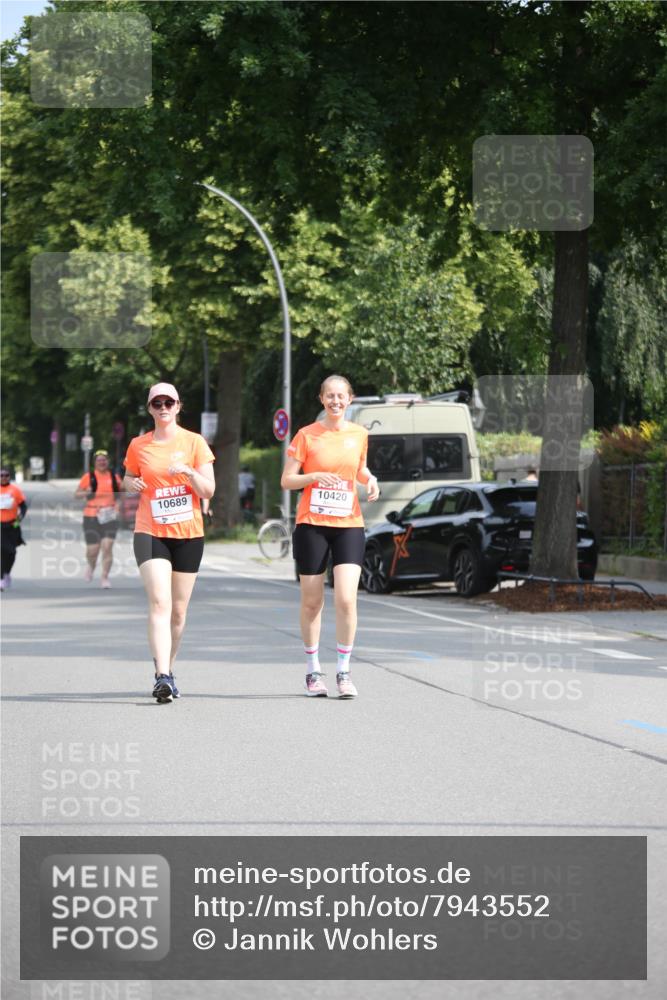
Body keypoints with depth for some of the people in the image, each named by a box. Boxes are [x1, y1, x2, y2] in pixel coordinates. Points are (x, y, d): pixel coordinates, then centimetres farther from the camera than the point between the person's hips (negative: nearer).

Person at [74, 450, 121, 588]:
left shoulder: (114, 477, 8)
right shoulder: (88, 477, 2)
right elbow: (77, 494, 6)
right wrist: (86, 494, -14)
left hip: (109, 516, 1)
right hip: (91, 517, -1)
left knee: (107, 546, -12)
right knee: (92, 549, -1)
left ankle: (105, 578, -7)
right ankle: (91, 565, 35)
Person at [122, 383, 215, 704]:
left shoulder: (194, 442, 2)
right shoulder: (138, 446, 5)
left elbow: (208, 490, 0)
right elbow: (128, 478, 21)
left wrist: (188, 472, -19)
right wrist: (131, 484, -3)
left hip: (188, 534, 1)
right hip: (150, 533, -1)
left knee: (179, 610, 8)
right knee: (159, 603, -18)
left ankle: (168, 669, 26)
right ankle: (162, 677, -26)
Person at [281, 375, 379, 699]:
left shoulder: (359, 434, 7)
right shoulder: (306, 435, -2)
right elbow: (286, 480, -1)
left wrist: (370, 480, 2)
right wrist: (314, 476, -18)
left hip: (348, 525, 1)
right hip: (311, 525, -1)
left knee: (346, 599, -11)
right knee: (312, 602, 4)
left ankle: (344, 672, 0)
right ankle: (313, 672, 17)